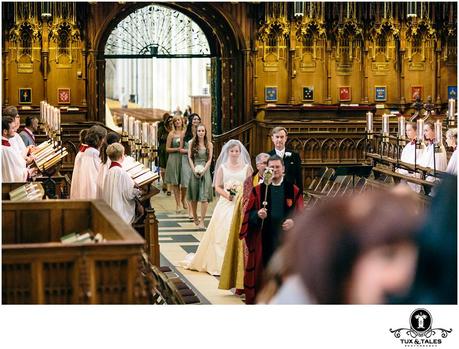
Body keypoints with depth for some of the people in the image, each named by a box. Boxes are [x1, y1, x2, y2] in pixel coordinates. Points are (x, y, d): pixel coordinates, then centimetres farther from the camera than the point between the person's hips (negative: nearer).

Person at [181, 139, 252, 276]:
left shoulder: (246, 167, 6)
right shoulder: (222, 167, 7)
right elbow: (217, 186, 6)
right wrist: (227, 195, -11)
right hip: (225, 204, 0)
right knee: (221, 233, -1)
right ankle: (219, 263, 8)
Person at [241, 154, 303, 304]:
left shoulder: (293, 190, 5)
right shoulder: (258, 190, 6)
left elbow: (300, 214, 5)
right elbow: (249, 212, 4)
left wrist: (293, 222, -14)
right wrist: (257, 214, -17)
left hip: (286, 236, 0)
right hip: (265, 238, 0)